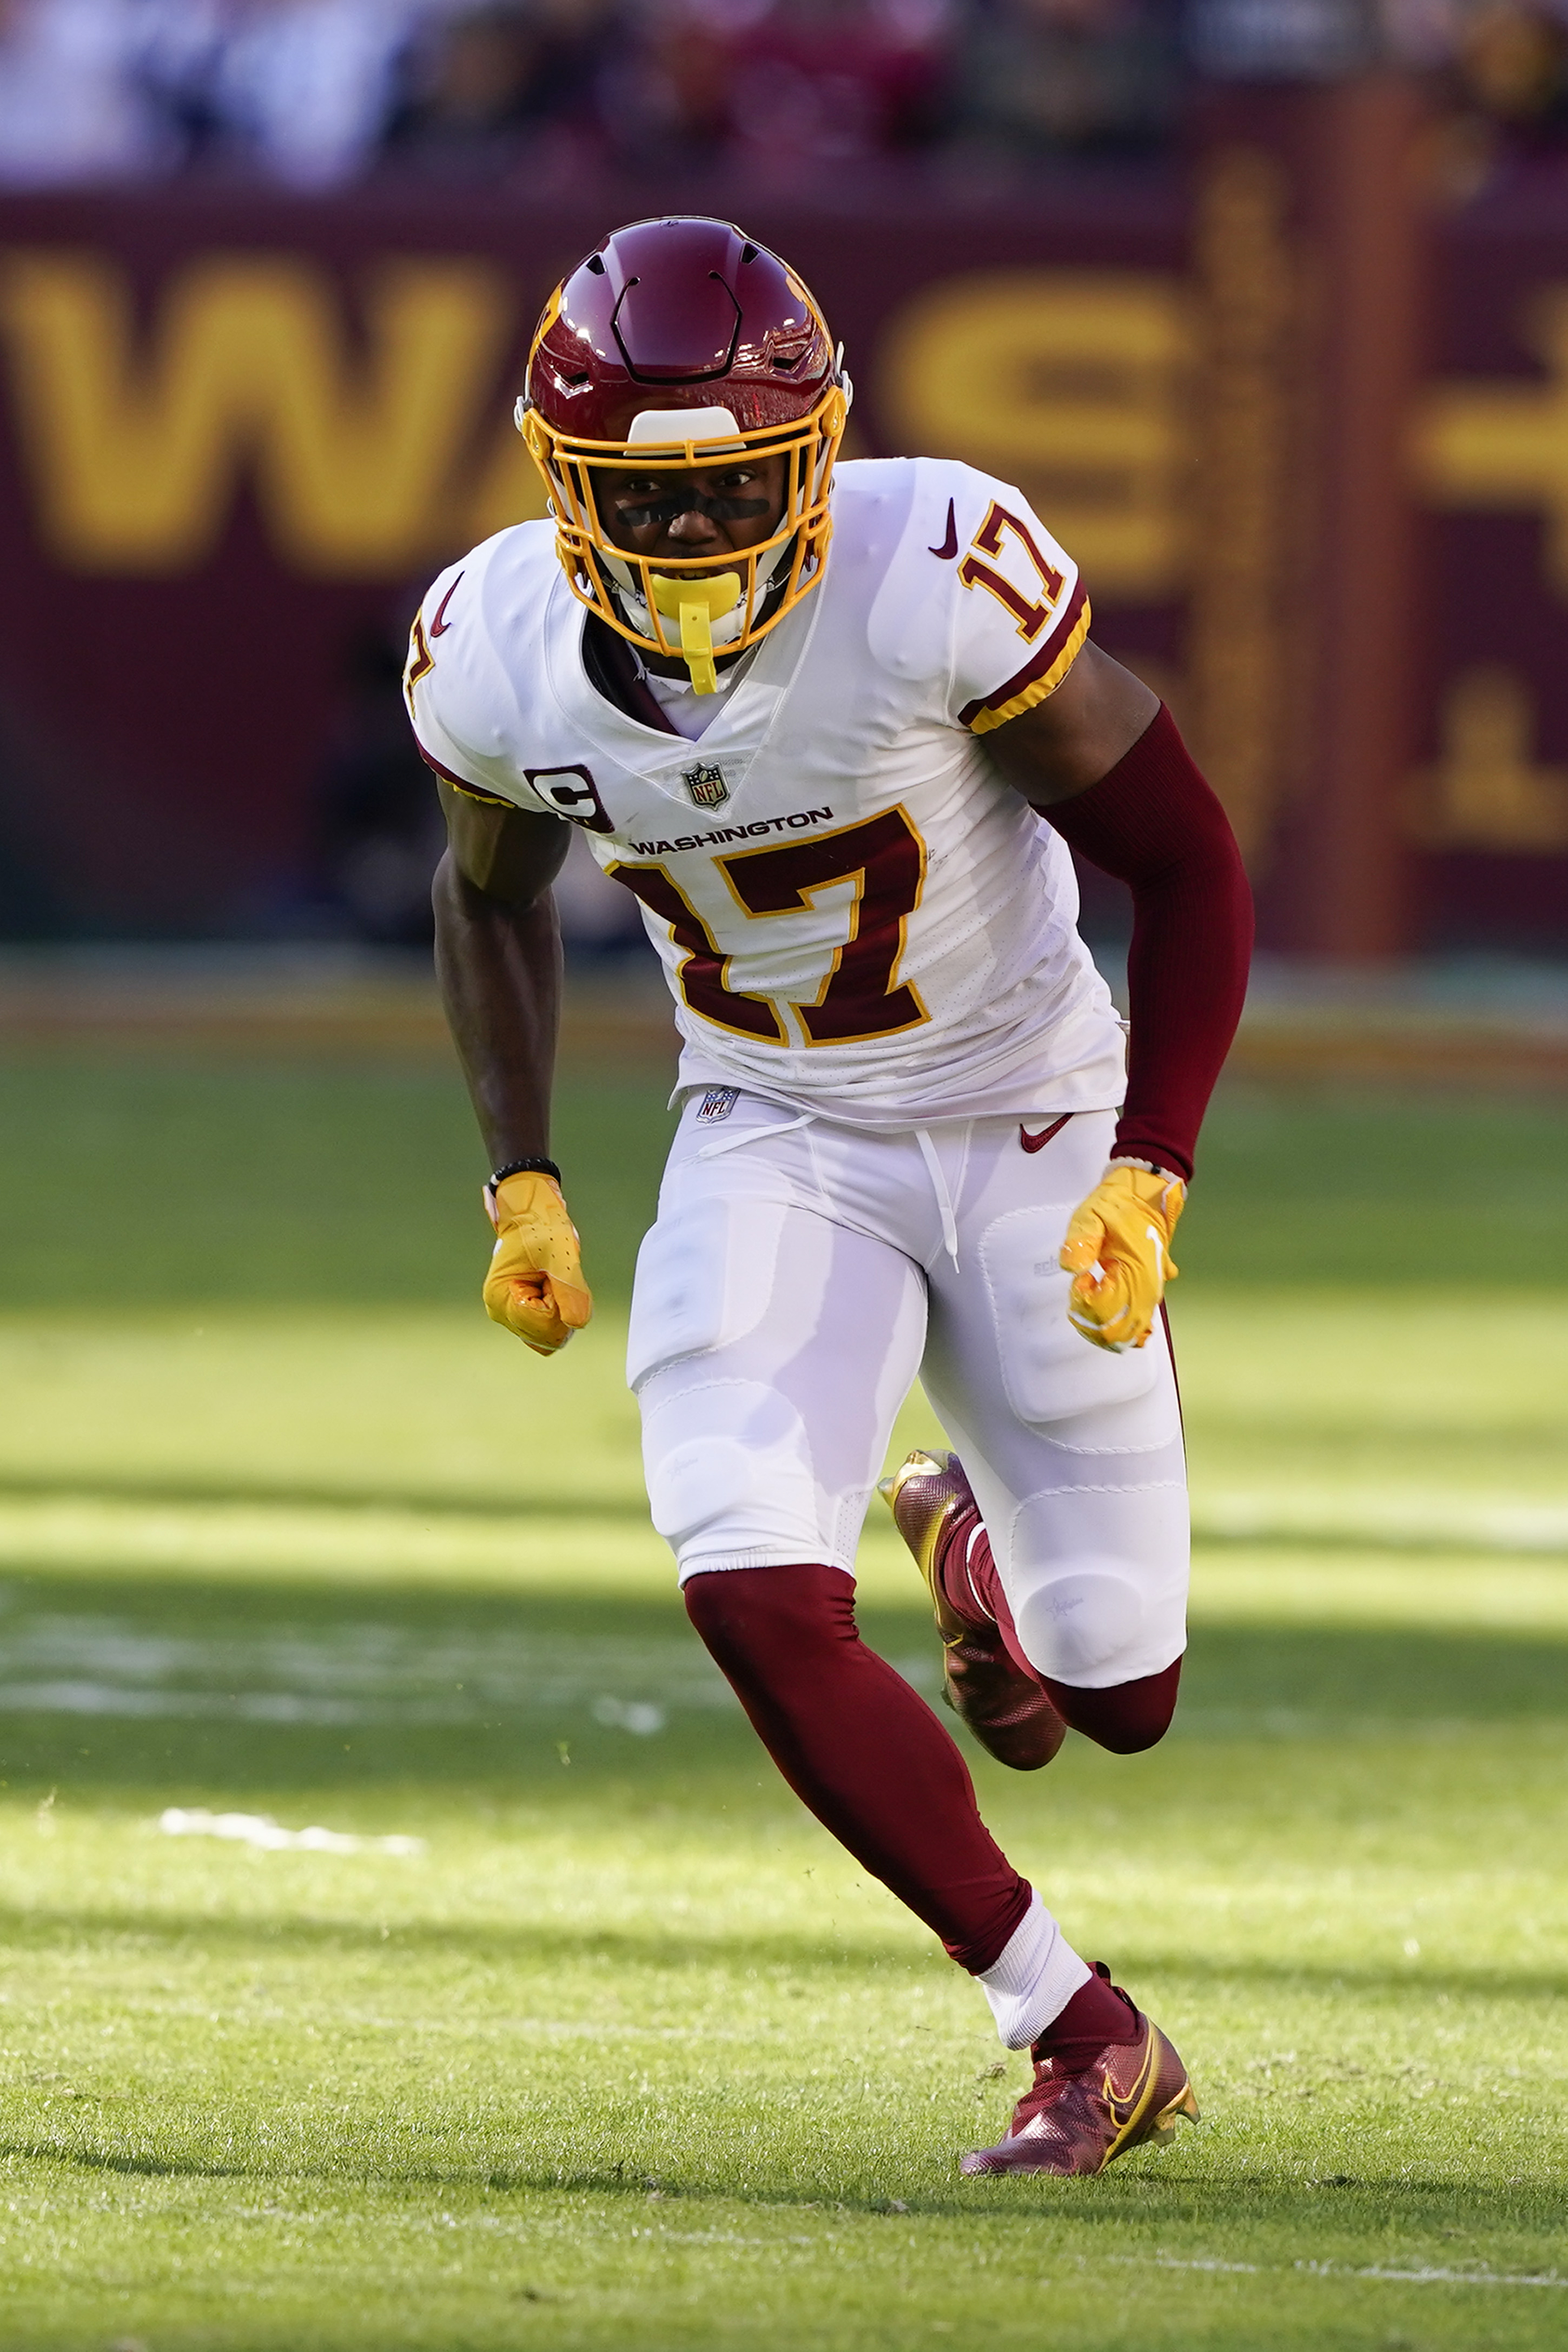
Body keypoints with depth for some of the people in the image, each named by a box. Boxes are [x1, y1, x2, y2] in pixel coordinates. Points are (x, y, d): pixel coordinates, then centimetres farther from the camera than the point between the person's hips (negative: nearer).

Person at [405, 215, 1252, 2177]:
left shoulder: (939, 581, -28)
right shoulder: (500, 657, -15)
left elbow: (1185, 860, -16)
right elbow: (491, 898, 10)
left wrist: (1150, 1182, -22)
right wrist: (521, 1183, 3)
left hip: (1029, 1127, -2)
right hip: (775, 1138, 2)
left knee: (1118, 1692, 2)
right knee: (759, 1604, -20)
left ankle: (979, 1533, 41)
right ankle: (1080, 2033, -4)